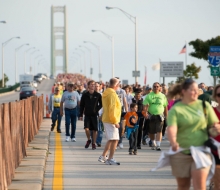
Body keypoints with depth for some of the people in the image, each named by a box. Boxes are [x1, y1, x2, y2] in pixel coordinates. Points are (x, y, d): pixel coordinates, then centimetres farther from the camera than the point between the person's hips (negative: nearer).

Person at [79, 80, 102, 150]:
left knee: (94, 130, 2)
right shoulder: (85, 95, 3)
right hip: (87, 115, 0)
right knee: (86, 128, -13)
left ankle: (94, 143, 14)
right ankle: (89, 140, 13)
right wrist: (81, 115, 5)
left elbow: (101, 104, 8)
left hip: (94, 115, 0)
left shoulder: (98, 95, 0)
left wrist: (97, 110, -7)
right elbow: (81, 105, 8)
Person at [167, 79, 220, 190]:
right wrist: (173, 142, -41)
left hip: (201, 151, 1)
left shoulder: (204, 105, 4)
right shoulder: (175, 109, -5)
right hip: (181, 153, 0)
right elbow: (171, 128, -20)